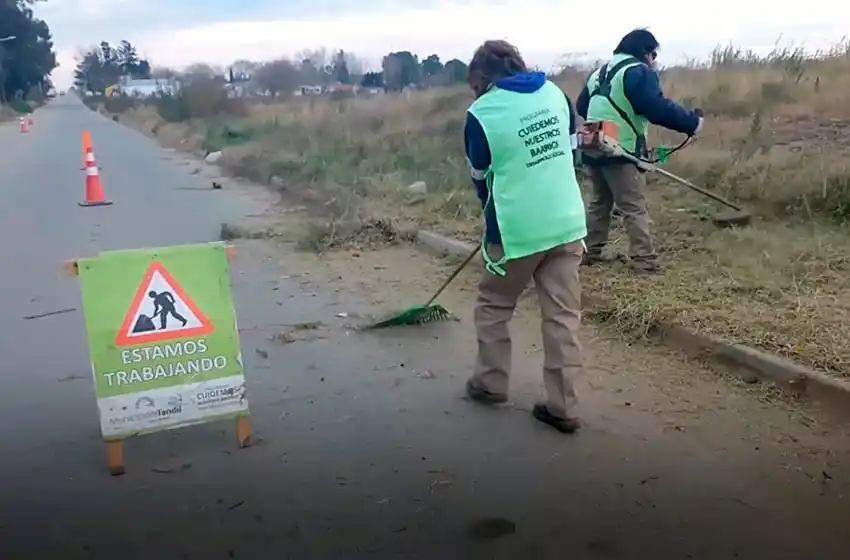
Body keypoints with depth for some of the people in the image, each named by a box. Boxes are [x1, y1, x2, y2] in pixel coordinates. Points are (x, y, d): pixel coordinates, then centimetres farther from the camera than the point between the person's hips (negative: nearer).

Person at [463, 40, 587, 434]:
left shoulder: (481, 112, -8)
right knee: (563, 315, 7)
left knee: (493, 305, 18)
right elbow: (571, 149, 15)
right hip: (568, 222, 4)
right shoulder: (555, 93, 6)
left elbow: (481, 178, 3)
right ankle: (561, 406, 11)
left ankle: (491, 382, 30)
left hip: (517, 229, -4)